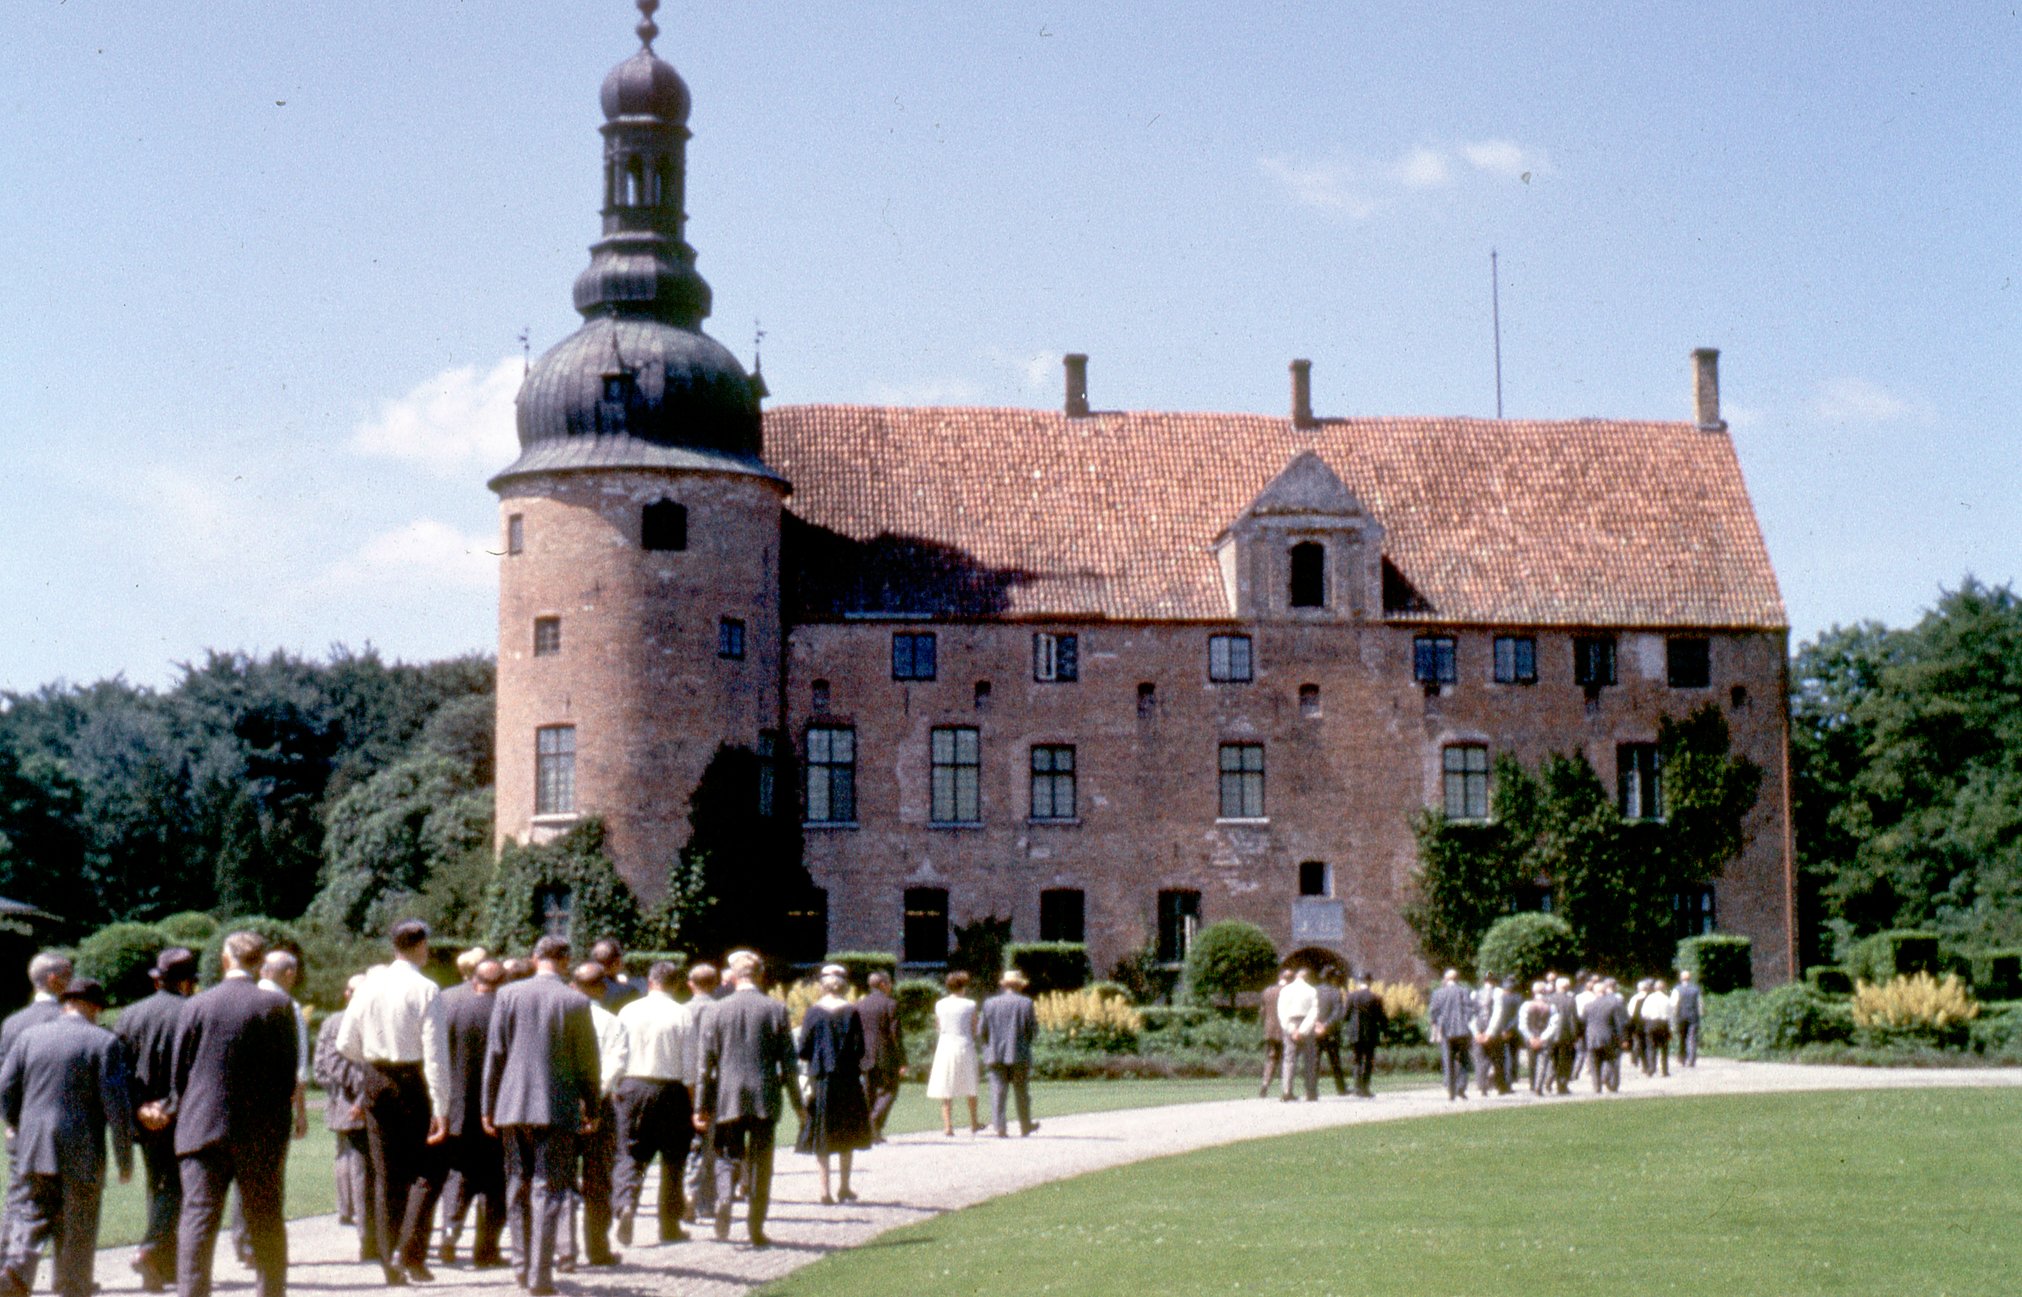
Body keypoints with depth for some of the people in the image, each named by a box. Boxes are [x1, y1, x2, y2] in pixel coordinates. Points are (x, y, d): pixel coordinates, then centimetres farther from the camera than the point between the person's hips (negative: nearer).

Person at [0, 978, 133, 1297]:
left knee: (35, 1215, 9)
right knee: (77, 1232, 6)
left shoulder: (29, 1037, 7)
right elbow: (116, 1104, -8)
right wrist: (125, 1159, -2)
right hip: (82, 1152, -3)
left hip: (34, 1150, 3)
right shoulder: (104, 1043, -4)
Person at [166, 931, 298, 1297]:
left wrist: (173, 1111, 21)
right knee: (266, 1224, 10)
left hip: (203, 1128, 0)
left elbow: (180, 1072, 4)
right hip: (261, 1136, 0)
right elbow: (289, 1076, -2)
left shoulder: (196, 1006, -1)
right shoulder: (279, 1007, -4)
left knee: (198, 1221, 0)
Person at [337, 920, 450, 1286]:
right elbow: (436, 1053, -15)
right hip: (414, 1081, -5)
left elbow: (346, 1044, 6)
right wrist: (440, 1108, -13)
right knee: (427, 1171, 6)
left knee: (387, 1177, 11)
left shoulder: (369, 986, 2)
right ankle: (410, 1252, -8)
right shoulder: (426, 990, -12)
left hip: (377, 1081, 5)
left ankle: (390, 1263, 12)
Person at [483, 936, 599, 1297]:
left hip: (513, 1106, 3)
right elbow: (587, 1062, 0)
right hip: (557, 1108, -2)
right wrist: (591, 1107, 12)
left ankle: (522, 1265, 22)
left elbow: (494, 1053, 2)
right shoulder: (576, 1003, -5)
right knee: (549, 1190, -1)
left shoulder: (508, 995, 0)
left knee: (518, 1188, 15)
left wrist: (488, 1106, 9)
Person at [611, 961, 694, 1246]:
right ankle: (670, 1226, 17)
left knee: (630, 1154, 6)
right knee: (672, 1159, 11)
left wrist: (614, 1090, 13)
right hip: (671, 1089, -1)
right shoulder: (683, 1014, -6)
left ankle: (625, 1204, -20)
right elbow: (690, 1063, -5)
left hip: (632, 1086, 1)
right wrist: (694, 1103, 1)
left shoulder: (628, 1011, 1)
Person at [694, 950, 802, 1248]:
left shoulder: (718, 1011, -1)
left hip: (728, 1099, 0)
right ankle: (756, 1229, 8)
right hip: (765, 1098, 0)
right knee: (760, 1162, 8)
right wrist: (797, 1102, 8)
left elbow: (706, 1061, 1)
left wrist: (703, 1106, 8)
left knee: (728, 1156, 12)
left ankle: (724, 1198, -18)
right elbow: (788, 1061, 0)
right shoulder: (776, 1010, -2)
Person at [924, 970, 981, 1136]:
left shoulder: (939, 1004, 0)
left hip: (945, 1046, 1)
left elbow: (938, 1024, 10)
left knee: (946, 1091, 4)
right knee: (970, 1088, 16)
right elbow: (974, 1030, -2)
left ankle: (947, 1125, -5)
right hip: (965, 1046, -1)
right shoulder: (970, 1005, -6)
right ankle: (973, 1123, 25)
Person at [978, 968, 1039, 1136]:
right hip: (1019, 1054, -1)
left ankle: (999, 1128, -8)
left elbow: (981, 1031, 1)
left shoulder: (989, 1003, 1)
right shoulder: (1026, 1003, -4)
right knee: (1022, 1092, 11)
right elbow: (1033, 1031, -4)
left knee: (997, 1092, 0)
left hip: (995, 1055, 1)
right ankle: (1025, 1127, 21)